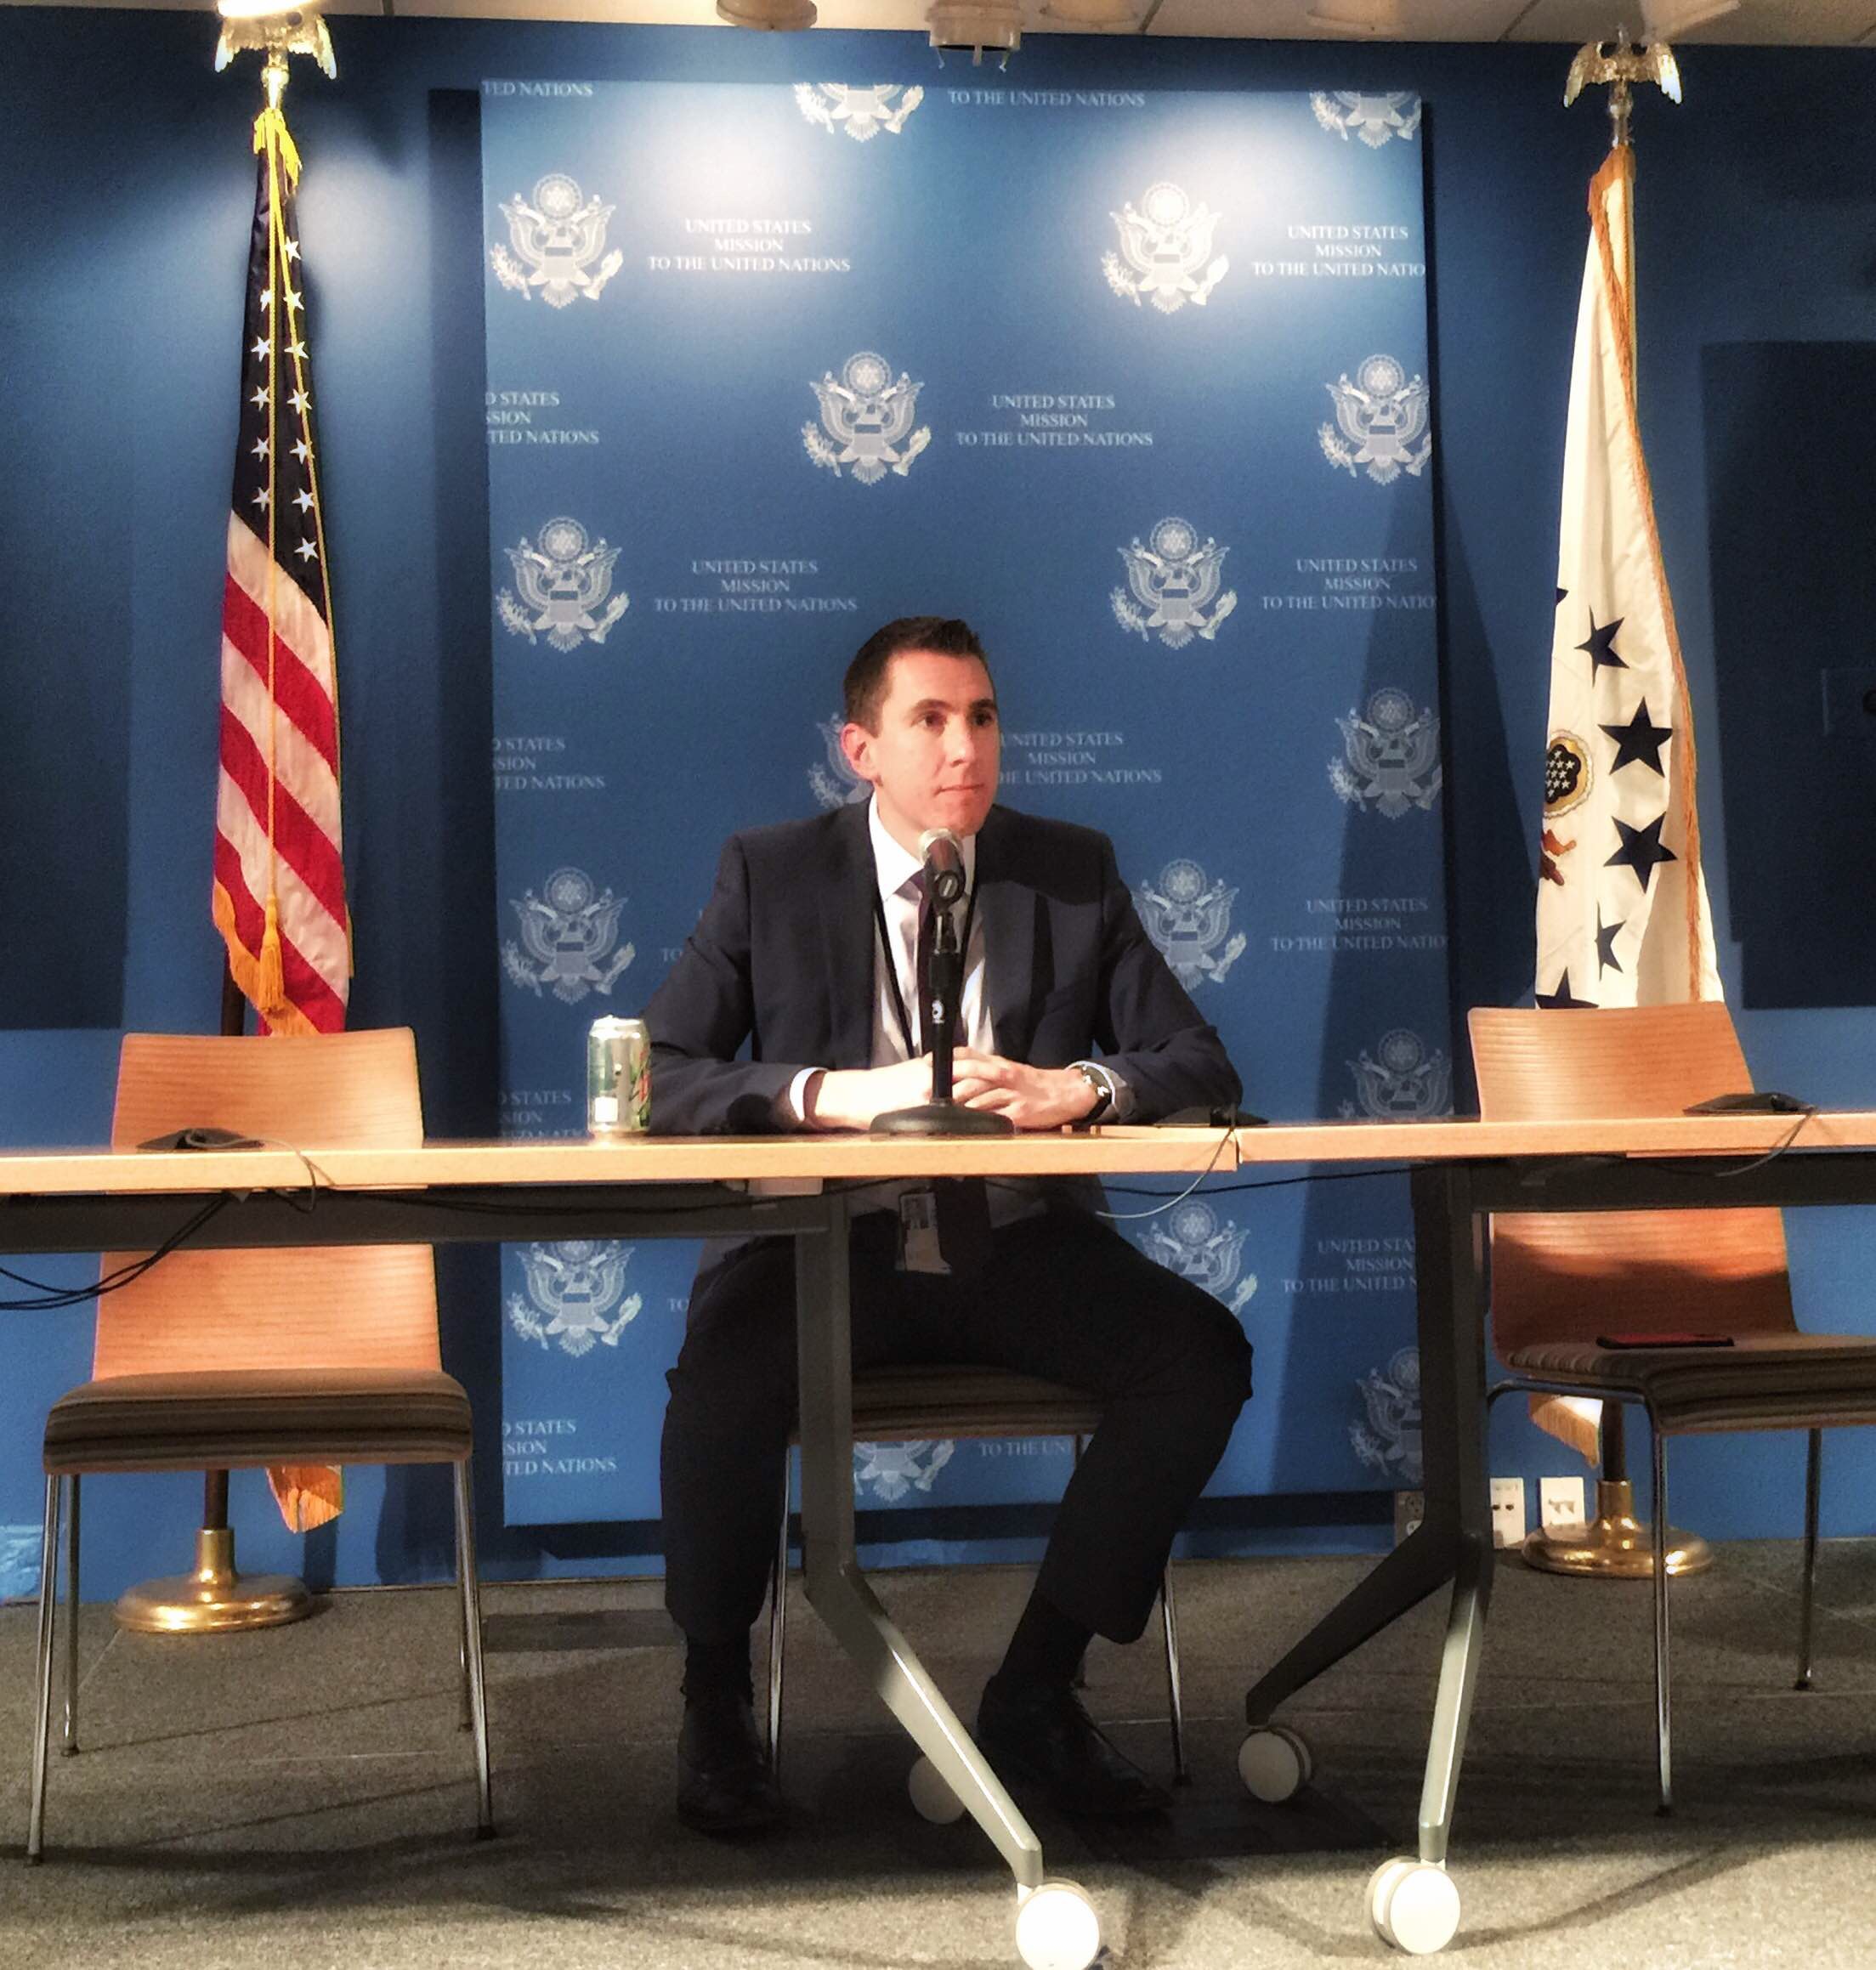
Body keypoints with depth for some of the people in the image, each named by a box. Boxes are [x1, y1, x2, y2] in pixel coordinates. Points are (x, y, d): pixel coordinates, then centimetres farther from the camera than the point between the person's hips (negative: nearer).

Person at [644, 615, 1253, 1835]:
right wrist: (827, 1094, -21)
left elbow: (1204, 1069, 3)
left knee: (1204, 1354, -23)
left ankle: (1035, 1693, -8)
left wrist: (1076, 1087, -19)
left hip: (1018, 1247, 2)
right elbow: (658, 1075, -5)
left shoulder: (1076, 873, 8)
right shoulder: (771, 877, 4)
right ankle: (716, 1706, -6)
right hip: (830, 1245, -2)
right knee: (726, 1371, -33)